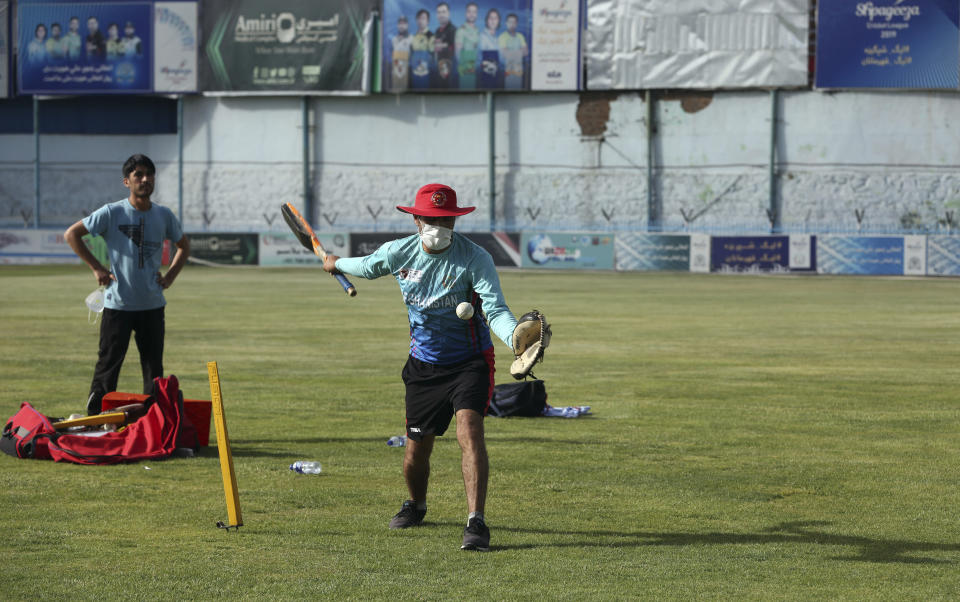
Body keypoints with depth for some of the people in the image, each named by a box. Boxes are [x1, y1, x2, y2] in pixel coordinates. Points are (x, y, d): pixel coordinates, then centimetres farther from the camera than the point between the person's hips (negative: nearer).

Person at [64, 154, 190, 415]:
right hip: (118, 304, -4)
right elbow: (71, 234, -2)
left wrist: (170, 275, 7)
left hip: (153, 305, 4)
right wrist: (96, 268, -6)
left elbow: (183, 246, 22)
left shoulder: (164, 215, 5)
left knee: (154, 367, 6)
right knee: (108, 364, -2)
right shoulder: (111, 213, -7)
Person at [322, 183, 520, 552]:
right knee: (416, 449, 10)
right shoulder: (398, 253, -6)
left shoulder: (475, 258, -19)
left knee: (469, 430, -26)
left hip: (469, 362, -4)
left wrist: (517, 338, -48)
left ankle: (477, 523, -28)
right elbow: (367, 267, 18)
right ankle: (416, 506, 42)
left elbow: (496, 309, -29)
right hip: (424, 365, 4)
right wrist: (336, 264, 35)